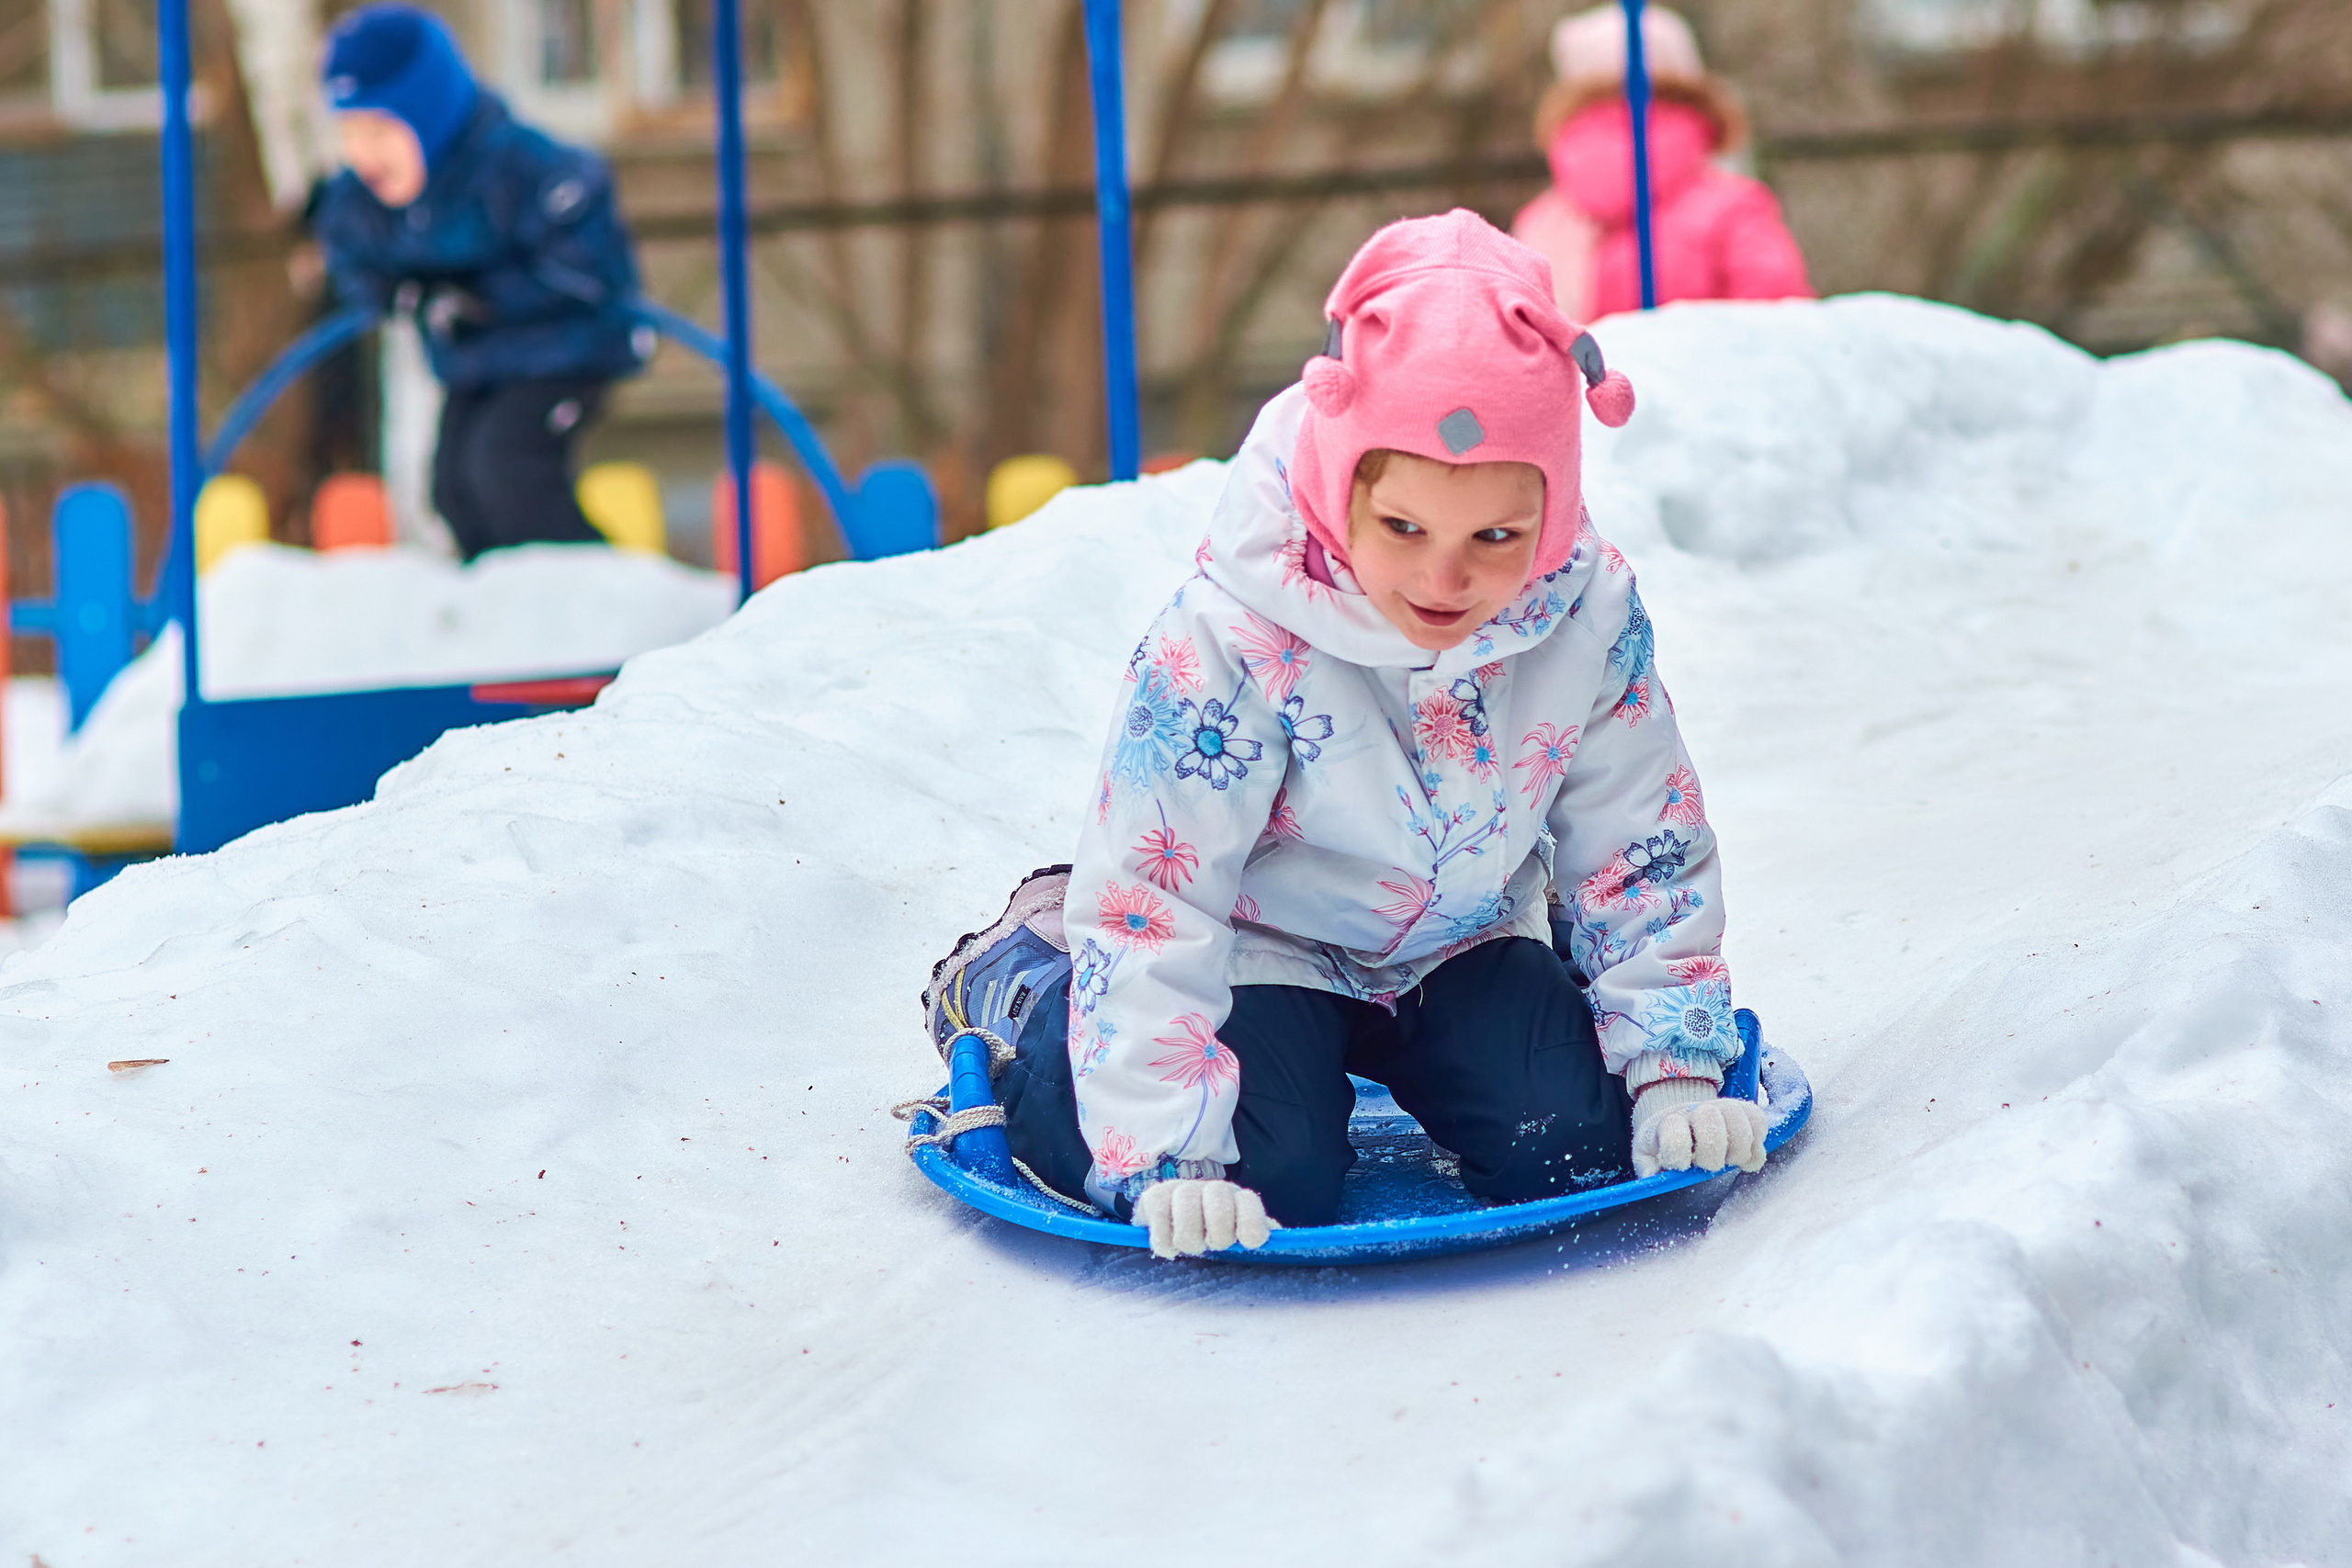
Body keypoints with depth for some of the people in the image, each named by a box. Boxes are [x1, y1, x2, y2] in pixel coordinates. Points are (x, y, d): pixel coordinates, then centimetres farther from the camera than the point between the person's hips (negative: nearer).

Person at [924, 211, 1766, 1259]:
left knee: (1577, 1147, -13)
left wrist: (1674, 1069, -11)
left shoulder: (1591, 618, -20)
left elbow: (1641, 853, -5)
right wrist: (1173, 1149, -33)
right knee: (1273, 1183, -19)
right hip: (1266, 945, -4)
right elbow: (1149, 895, -29)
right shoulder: (1234, 640, -33)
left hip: (1458, 939, 4)